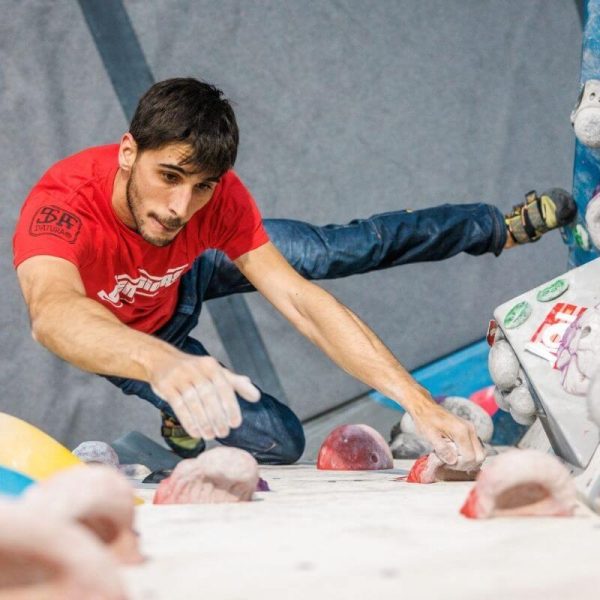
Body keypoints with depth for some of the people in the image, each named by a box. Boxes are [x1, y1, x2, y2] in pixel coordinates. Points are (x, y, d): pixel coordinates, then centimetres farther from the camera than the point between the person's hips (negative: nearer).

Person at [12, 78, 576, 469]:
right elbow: (53, 310, -67)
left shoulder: (218, 196, -33)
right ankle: (184, 418, 24)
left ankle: (498, 227, 29)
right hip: (123, 337, -3)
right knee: (276, 439, -9)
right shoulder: (61, 205, -47)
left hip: (184, 273, 3)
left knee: (338, 248, 5)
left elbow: (298, 300, -34)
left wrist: (420, 404, -45)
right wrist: (164, 363, -88)